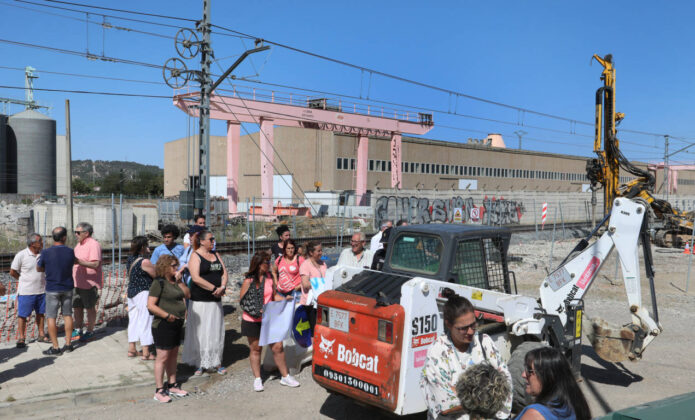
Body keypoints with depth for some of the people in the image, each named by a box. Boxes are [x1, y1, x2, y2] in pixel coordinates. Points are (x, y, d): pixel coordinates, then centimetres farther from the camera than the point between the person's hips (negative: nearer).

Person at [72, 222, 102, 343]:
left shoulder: (93, 244, -15)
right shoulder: (79, 244, 14)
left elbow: (95, 264, -25)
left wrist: (78, 261, -33)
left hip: (90, 283, -9)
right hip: (77, 282, 9)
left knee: (90, 308, 3)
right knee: (77, 307, 13)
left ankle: (90, 332, 15)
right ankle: (78, 331, 25)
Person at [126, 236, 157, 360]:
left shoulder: (130, 260, 7)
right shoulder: (144, 262, -19)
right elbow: (156, 275, -14)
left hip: (131, 292, 8)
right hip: (143, 293, -8)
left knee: (133, 319, 16)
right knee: (145, 320, -1)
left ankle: (131, 349, 24)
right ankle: (146, 353, 4)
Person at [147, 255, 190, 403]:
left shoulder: (175, 281, 11)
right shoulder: (159, 283, -13)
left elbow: (187, 294, 8)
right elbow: (151, 305, -18)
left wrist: (179, 281, -3)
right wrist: (167, 315, -19)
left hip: (177, 324, 8)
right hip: (163, 325, -8)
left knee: (173, 355, 16)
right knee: (163, 357, -4)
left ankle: (172, 385, 27)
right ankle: (159, 391, 4)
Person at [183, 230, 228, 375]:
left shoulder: (215, 255, 14)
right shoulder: (195, 256, -6)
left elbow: (224, 272, 10)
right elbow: (196, 278, -17)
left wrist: (222, 287, -9)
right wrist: (214, 288, -18)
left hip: (216, 300, 6)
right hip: (200, 300, -6)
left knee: (216, 331, 8)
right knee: (200, 332, 0)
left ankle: (216, 362, 17)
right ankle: (199, 363, 11)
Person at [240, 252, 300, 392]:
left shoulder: (269, 277, 3)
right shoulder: (248, 281, -12)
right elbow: (242, 302, -11)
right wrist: (257, 311, -22)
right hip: (252, 321, -4)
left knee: (277, 347, 3)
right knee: (255, 349, 10)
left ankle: (285, 377, 16)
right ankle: (257, 379, 25)